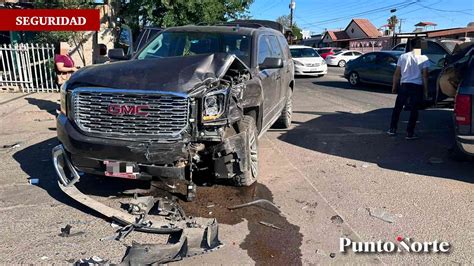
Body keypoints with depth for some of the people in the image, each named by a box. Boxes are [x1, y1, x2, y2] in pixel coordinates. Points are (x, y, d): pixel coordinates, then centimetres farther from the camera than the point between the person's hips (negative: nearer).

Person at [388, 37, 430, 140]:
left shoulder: (403, 57, 2)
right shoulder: (424, 58, -2)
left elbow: (397, 74, 3)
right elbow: (425, 76, -5)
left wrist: (394, 86, 13)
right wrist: (426, 90, 1)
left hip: (404, 85, 1)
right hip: (417, 86, -1)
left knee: (397, 108, 14)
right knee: (414, 110, 6)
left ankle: (392, 129, 16)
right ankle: (410, 133, 6)